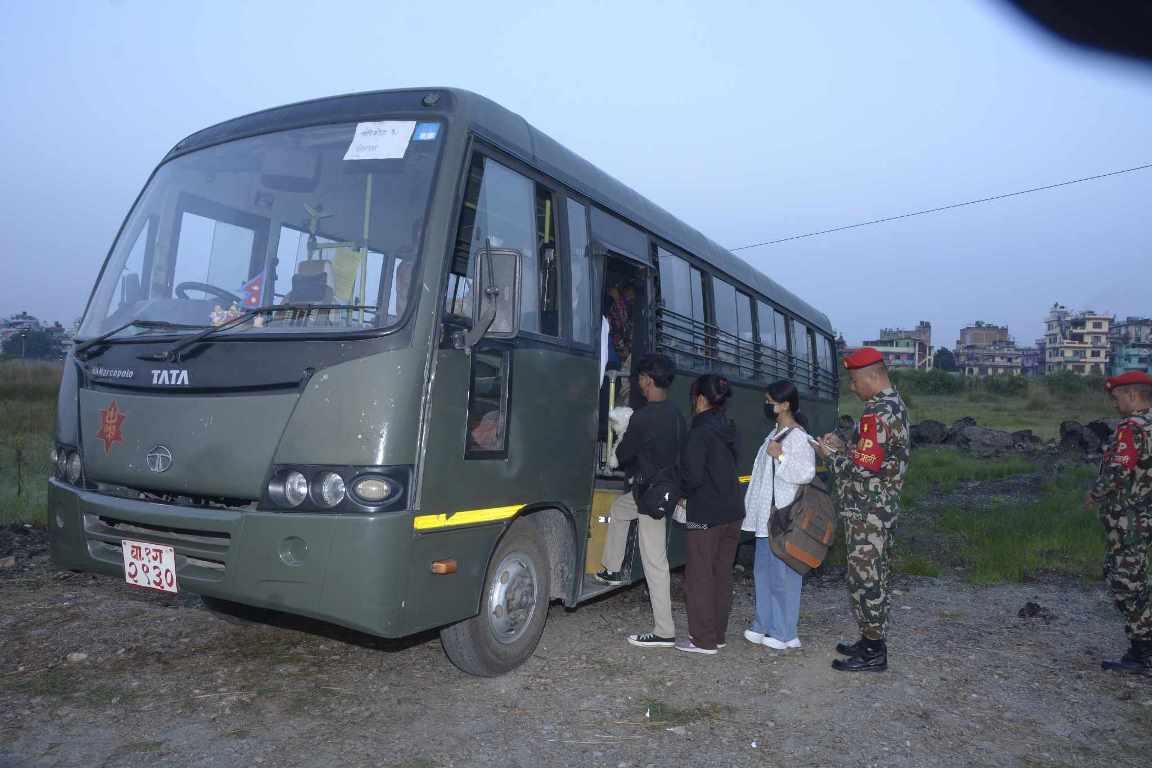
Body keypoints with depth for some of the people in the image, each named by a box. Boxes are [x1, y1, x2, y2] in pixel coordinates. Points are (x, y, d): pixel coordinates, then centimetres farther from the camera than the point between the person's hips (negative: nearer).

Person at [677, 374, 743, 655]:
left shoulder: (700, 433, -15)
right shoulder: (729, 430, 9)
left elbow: (693, 476, -19)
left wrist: (682, 491, 2)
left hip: (706, 516, -8)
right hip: (732, 513, 8)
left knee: (699, 577, 2)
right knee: (722, 576, 15)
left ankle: (703, 639, 8)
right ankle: (717, 634, 24)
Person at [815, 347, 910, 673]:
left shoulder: (877, 413, -21)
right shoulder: (896, 405, 12)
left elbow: (863, 469, -24)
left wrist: (830, 455, -10)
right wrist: (844, 448, 10)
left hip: (865, 512, -10)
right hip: (883, 508, 10)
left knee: (865, 579, -1)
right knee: (873, 577, 17)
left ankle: (873, 653, 9)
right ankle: (872, 641, 29)